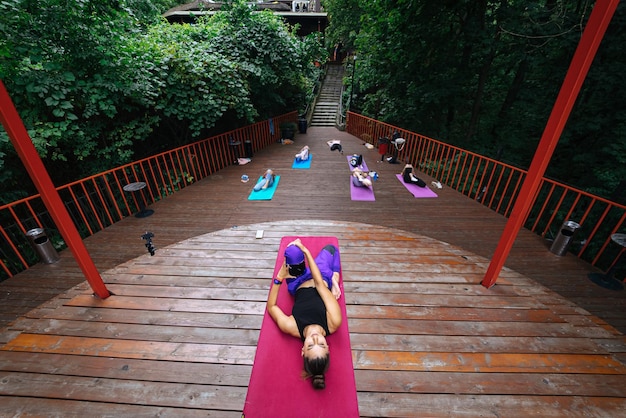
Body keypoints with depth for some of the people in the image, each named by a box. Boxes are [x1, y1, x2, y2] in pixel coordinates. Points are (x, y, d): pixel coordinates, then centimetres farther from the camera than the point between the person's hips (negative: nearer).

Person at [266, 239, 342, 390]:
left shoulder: (292, 328, -36)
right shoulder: (333, 324, -37)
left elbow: (271, 306, -19)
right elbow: (319, 283, -35)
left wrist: (279, 278, -24)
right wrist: (306, 251, -31)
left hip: (299, 284, 0)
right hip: (324, 279, 0)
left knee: (293, 251, -15)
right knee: (330, 248, 10)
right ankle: (335, 277, 35)